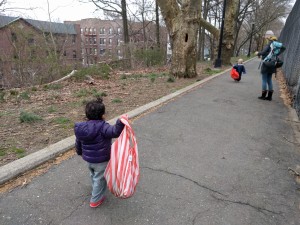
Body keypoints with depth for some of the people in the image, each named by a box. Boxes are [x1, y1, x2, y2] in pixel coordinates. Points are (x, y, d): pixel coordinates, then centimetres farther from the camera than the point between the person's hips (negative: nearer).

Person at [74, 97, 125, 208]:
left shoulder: (81, 128, -4)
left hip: (88, 159, 7)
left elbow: (78, 143, 9)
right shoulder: (102, 126, -27)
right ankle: (95, 200, 28)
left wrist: (80, 152, 26)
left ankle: (96, 191, 57)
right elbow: (114, 132, -43)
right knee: (100, 179, 14)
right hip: (101, 160, -7)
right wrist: (120, 123, -55)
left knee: (93, 176, 32)